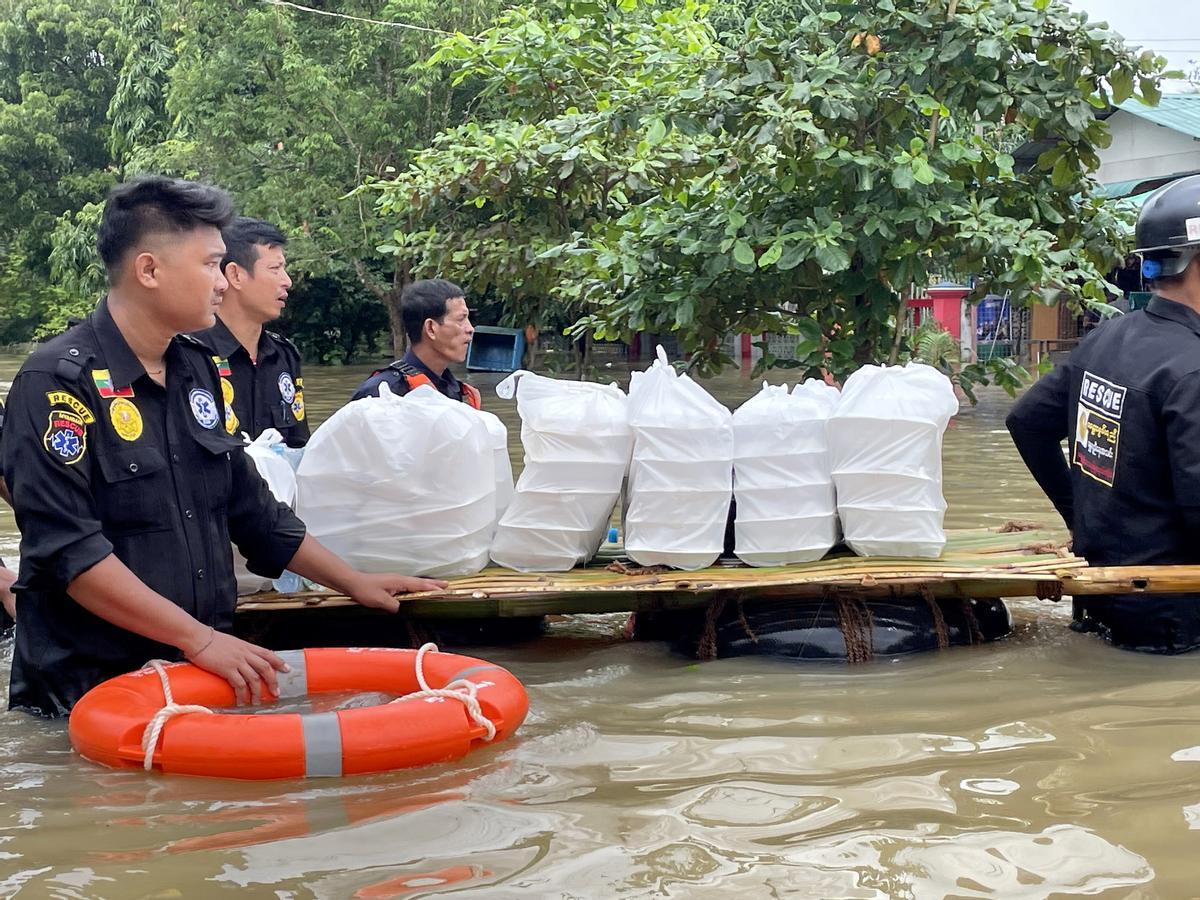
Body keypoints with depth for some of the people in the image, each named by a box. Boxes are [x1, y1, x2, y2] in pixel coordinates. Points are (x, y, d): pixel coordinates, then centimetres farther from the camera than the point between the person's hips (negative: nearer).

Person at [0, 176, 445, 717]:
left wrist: (354, 583, 19)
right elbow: (68, 550, -21)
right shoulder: (58, 382, -14)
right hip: (88, 688, -6)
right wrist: (200, 639, -21)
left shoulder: (199, 371, 10)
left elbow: (251, 508, 20)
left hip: (199, 676, 7)